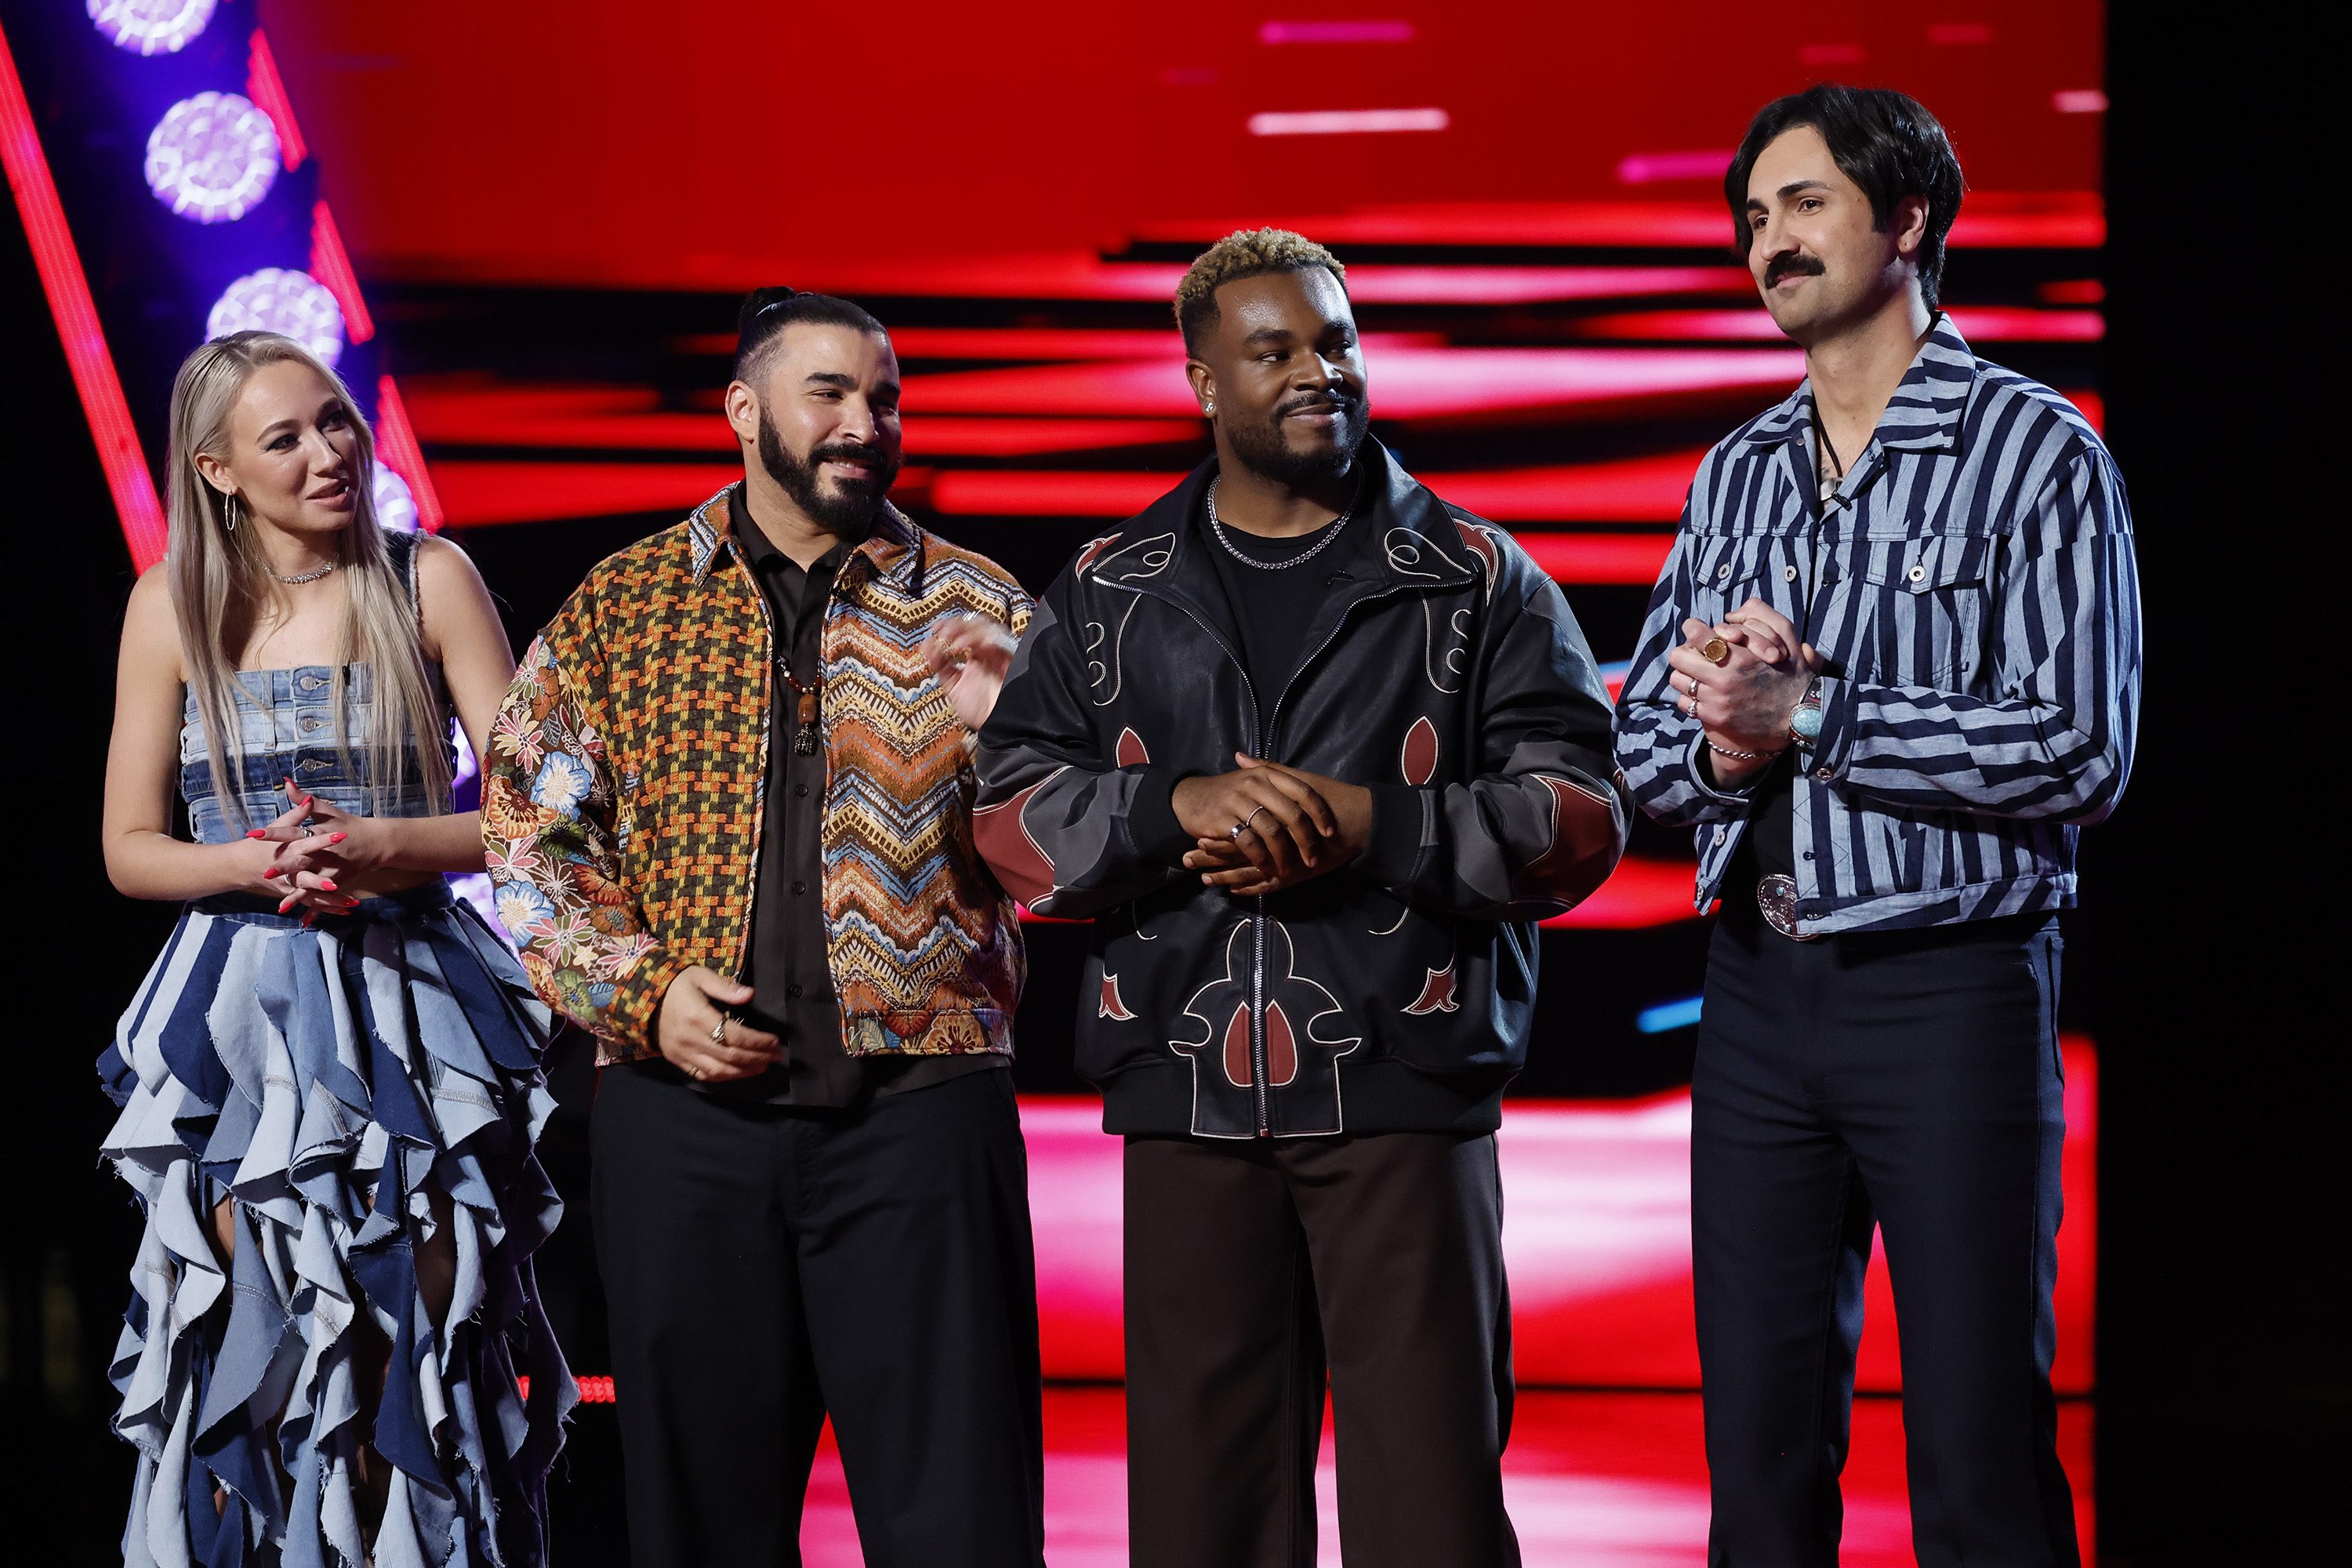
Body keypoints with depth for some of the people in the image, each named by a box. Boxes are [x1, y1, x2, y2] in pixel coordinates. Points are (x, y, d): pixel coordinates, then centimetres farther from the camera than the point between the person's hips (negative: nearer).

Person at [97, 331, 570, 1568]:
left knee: (418, 1322, -2)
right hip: (239, 1017, 1)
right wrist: (261, 864, -12)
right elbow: (130, 849, 7)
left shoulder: (429, 581, 1)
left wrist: (386, 849, -17)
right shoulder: (173, 605, 5)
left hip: (408, 1008, -1)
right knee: (249, 1336, 0)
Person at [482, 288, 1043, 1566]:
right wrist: (640, 989, -6)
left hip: (918, 1103, -1)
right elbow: (527, 826, 7)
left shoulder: (974, 609, 8)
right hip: (683, 1106, 1)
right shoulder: (622, 602, 9)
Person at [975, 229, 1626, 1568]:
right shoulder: (1109, 595, 13)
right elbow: (1014, 815, 7)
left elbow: (1580, 816, 1)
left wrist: (1370, 829, -12)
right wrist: (1182, 806, -11)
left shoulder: (1476, 578, 8)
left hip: (1404, 1089, -2)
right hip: (1188, 1098, 2)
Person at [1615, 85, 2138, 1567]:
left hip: (1947, 984, -5)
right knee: (1761, 1444, 9)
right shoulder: (1738, 476, 13)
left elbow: (2080, 751, -14)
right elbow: (1645, 740, 13)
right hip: (1759, 986, 5)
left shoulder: (2037, 454, -4)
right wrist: (1721, 750, -11)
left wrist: (1806, 712, -16)